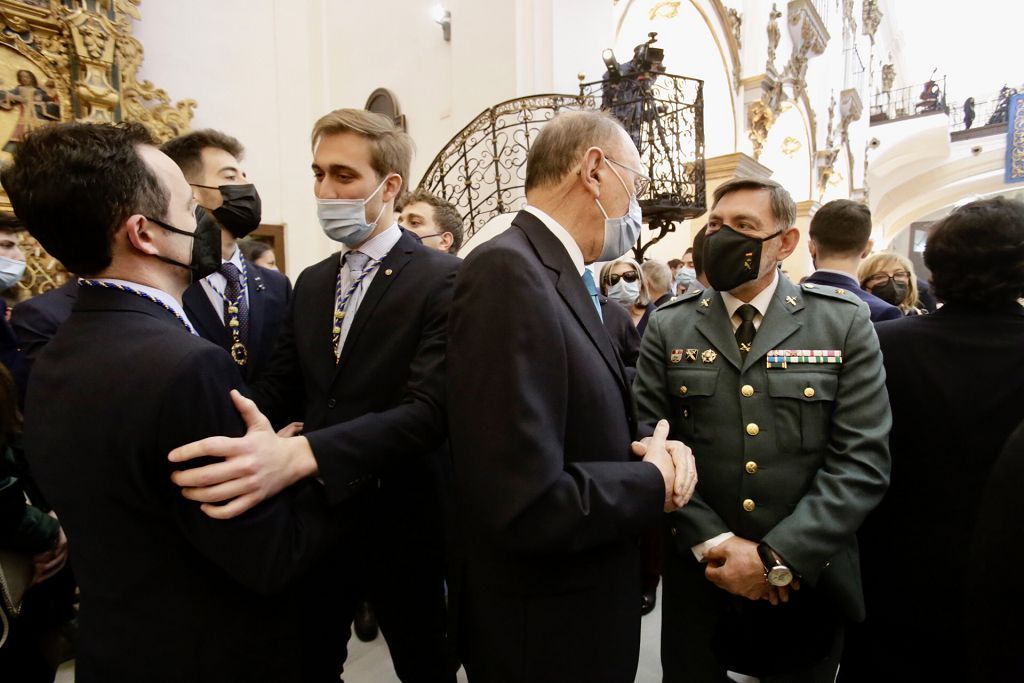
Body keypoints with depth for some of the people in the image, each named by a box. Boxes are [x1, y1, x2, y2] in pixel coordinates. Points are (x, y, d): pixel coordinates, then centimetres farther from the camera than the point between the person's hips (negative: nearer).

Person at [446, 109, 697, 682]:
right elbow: (526, 504, -31)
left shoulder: (563, 276, 5)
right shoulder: (509, 270, -25)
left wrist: (658, 451, -8)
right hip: (545, 630, -9)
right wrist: (656, 482, -15)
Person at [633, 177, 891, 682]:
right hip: (698, 579, 1)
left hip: (809, 581, 0)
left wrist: (779, 557, -15)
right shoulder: (668, 327, -1)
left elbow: (862, 459, -9)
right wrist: (713, 544, -14)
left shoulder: (844, 323, -3)